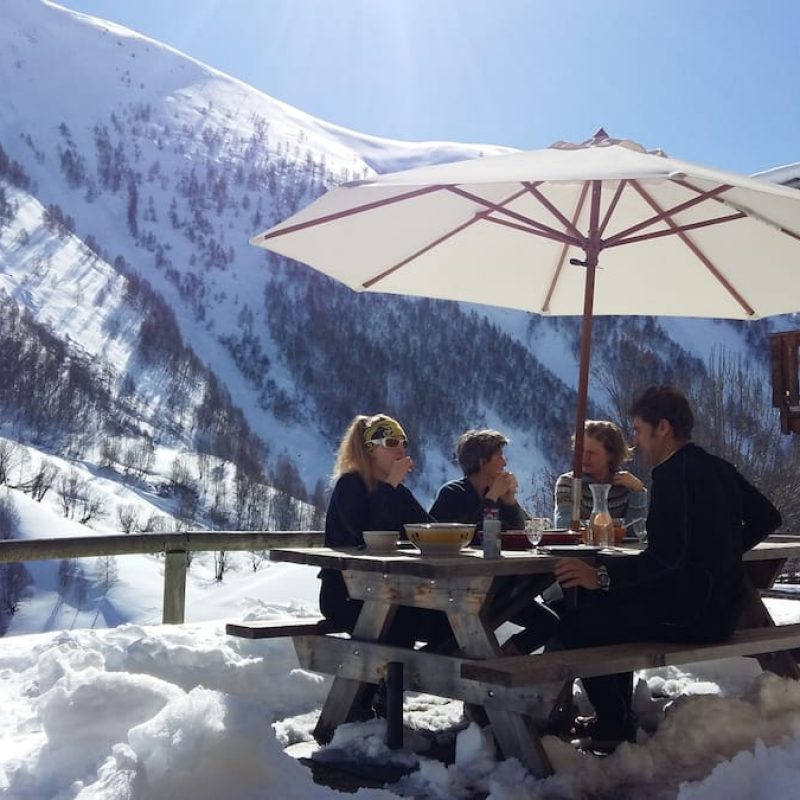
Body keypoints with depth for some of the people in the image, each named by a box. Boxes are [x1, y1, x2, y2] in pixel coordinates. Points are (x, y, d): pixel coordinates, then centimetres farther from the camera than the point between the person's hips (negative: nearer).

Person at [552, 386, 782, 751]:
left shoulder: (672, 474, -17)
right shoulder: (718, 468, 11)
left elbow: (666, 558, -27)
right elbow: (767, 518, 21)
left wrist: (602, 576, -32)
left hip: (693, 612, -10)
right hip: (721, 602, 10)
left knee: (576, 625, -13)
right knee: (607, 605, 24)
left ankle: (615, 729, 1)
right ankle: (616, 713, 26)